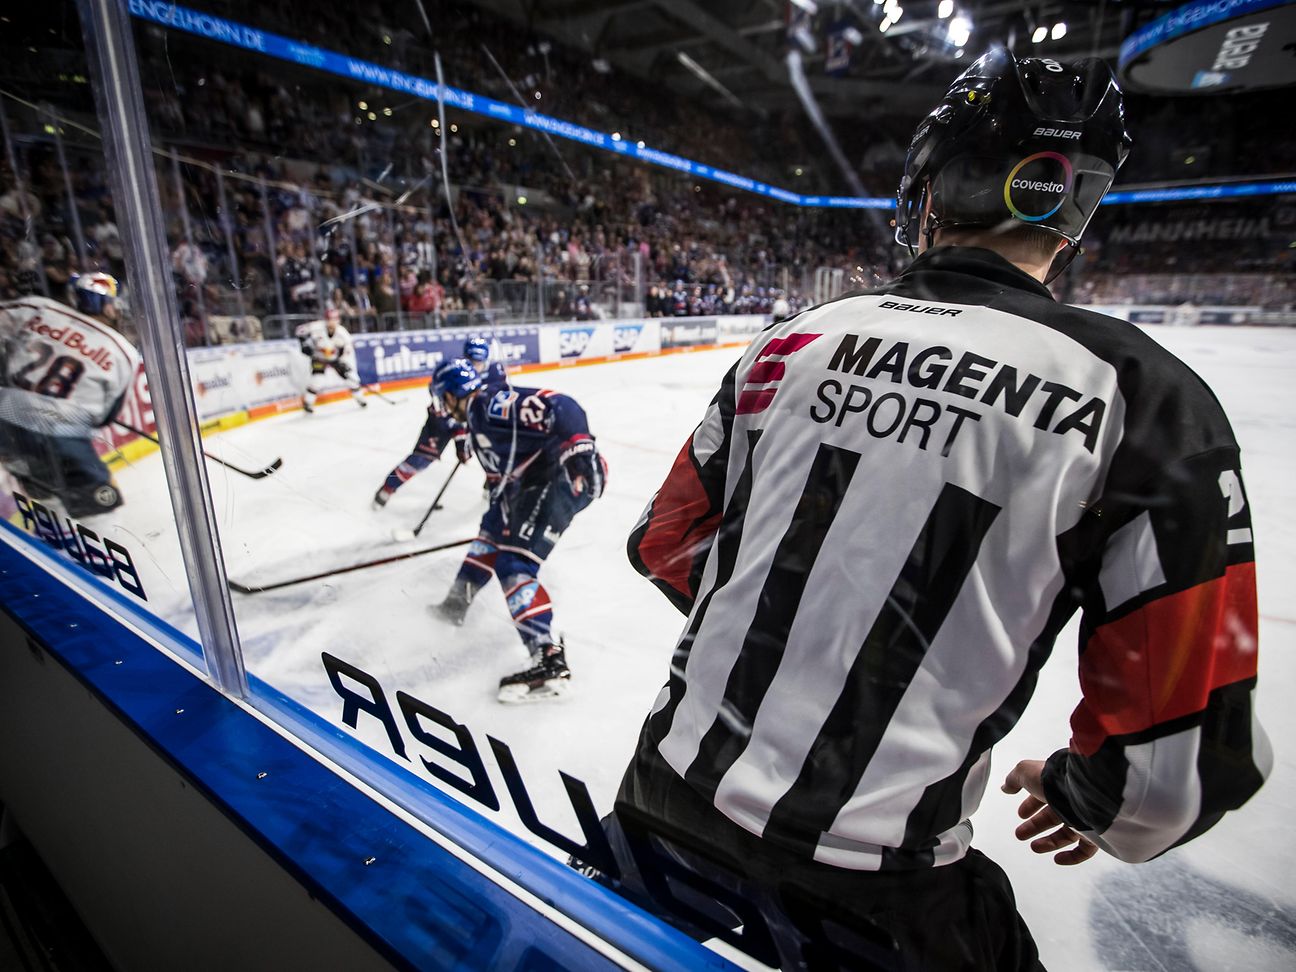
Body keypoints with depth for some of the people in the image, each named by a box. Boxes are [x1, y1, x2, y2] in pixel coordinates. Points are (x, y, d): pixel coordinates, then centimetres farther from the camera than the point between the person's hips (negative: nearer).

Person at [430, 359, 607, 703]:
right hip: (535, 481, 11)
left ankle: (549, 660, -18)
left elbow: (559, 406, -23)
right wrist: (499, 520, 30)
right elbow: (502, 475, 27)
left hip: (567, 475, -11)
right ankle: (457, 603, 44)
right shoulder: (479, 419, 20)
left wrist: (580, 447, -32)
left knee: (513, 563, -16)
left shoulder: (493, 405, -13)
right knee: (494, 530, 27)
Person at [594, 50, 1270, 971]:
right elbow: (1187, 743, -10)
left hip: (670, 796, 3)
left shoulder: (796, 340, -3)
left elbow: (671, 540, 5)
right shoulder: (1147, 399, -12)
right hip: (873, 888, -1)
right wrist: (1087, 797, 13)